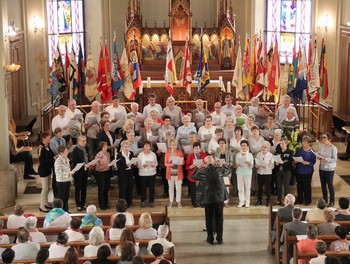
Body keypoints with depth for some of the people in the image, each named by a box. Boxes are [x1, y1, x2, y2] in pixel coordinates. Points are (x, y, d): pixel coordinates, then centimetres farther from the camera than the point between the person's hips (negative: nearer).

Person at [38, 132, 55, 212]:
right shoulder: (41, 148, -18)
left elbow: (51, 155, 12)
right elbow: (41, 160, -24)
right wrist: (52, 158, -26)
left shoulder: (48, 147, 6)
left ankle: (46, 203, 29)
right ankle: (41, 206, 6)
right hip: (43, 170, -8)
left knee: (47, 187, 17)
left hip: (48, 169, 8)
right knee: (45, 188, -3)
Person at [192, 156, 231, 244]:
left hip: (207, 198, 0)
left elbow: (193, 176, 11)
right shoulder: (219, 170, -6)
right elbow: (228, 170, 14)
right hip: (219, 197, 1)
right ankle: (219, 238, 10)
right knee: (219, 218, 8)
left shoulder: (202, 172, -8)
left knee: (209, 218, 10)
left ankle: (210, 238, 13)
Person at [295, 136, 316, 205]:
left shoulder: (311, 152, -9)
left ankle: (308, 200, 17)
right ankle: (299, 199, 25)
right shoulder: (299, 150, 5)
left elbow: (313, 161, -10)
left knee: (307, 186, 4)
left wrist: (307, 163, -25)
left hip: (307, 171, -4)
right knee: (299, 186, 12)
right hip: (299, 171, 4)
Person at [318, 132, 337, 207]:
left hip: (329, 169, -6)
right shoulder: (322, 146, 3)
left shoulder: (333, 148, -16)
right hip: (322, 168, 6)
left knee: (330, 185, 2)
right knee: (323, 184, 14)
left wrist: (327, 159, -32)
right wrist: (319, 157, -7)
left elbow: (334, 159, -17)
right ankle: (325, 200, 28)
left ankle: (332, 201, 14)